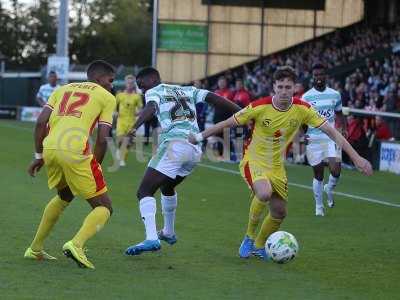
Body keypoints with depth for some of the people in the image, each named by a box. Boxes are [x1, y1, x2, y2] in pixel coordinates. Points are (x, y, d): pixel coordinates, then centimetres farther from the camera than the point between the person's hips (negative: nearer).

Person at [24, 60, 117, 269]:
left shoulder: (62, 89, 27)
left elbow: (40, 122, 15)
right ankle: (76, 244, -19)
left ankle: (35, 249, 34)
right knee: (104, 208, 7)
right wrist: (94, 169, 15)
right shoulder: (107, 97, 14)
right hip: (75, 150, -6)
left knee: (64, 196, 33)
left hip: (50, 148, 6)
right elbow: (102, 139, 5)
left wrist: (39, 156, 19)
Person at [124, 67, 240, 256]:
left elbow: (151, 108, -14)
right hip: (195, 150, 7)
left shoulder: (154, 92, 9)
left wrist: (136, 126, -31)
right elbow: (214, 98, 17)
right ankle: (168, 233, 46)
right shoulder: (187, 91, 27)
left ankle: (151, 238, -28)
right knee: (167, 186, 33)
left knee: (144, 191, -8)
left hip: (174, 144, -7)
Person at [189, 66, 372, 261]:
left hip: (276, 166, 4)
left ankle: (259, 246, 36)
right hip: (254, 161, -4)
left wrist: (356, 157, -15)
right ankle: (249, 237, -9)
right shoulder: (260, 106, -21)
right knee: (264, 193, -33)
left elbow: (330, 131, -11)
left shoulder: (302, 109, -13)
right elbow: (228, 123, -9)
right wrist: (199, 137, -3)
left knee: (279, 212, 8)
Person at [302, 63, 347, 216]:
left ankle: (329, 189, 20)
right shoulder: (306, 97, -1)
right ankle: (319, 206, 19)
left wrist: (344, 128, 1)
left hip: (332, 137, 1)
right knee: (318, 174, 3)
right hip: (313, 139, -1)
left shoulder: (335, 95, 6)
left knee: (336, 171, -14)